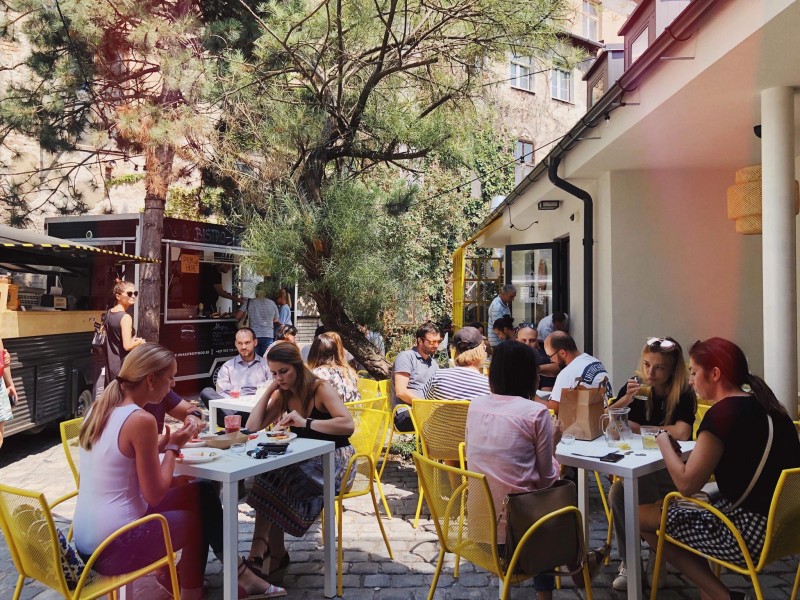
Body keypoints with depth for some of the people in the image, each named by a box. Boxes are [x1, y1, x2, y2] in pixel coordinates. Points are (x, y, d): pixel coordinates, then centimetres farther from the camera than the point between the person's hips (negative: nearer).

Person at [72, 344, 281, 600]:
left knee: (197, 493, 12)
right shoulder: (141, 420, -22)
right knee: (196, 518, 14)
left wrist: (163, 444, 7)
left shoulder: (100, 408, 4)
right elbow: (155, 496, -16)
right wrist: (174, 447, -5)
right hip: (112, 549, -8)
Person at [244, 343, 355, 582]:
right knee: (267, 476, -23)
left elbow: (348, 425, -25)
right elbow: (253, 427, -1)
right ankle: (272, 553, -14)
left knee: (275, 480, -25)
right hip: (306, 460, 6)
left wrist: (306, 422, -34)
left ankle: (261, 551, -7)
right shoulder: (282, 395, 6)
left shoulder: (320, 389, -13)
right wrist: (269, 390, -4)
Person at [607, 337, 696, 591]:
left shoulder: (684, 394, -11)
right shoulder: (635, 386, -1)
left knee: (620, 492, -28)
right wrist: (625, 400, -20)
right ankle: (629, 562, -8)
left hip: (671, 469, -3)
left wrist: (640, 428, -16)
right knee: (617, 493, -26)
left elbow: (682, 433, -27)